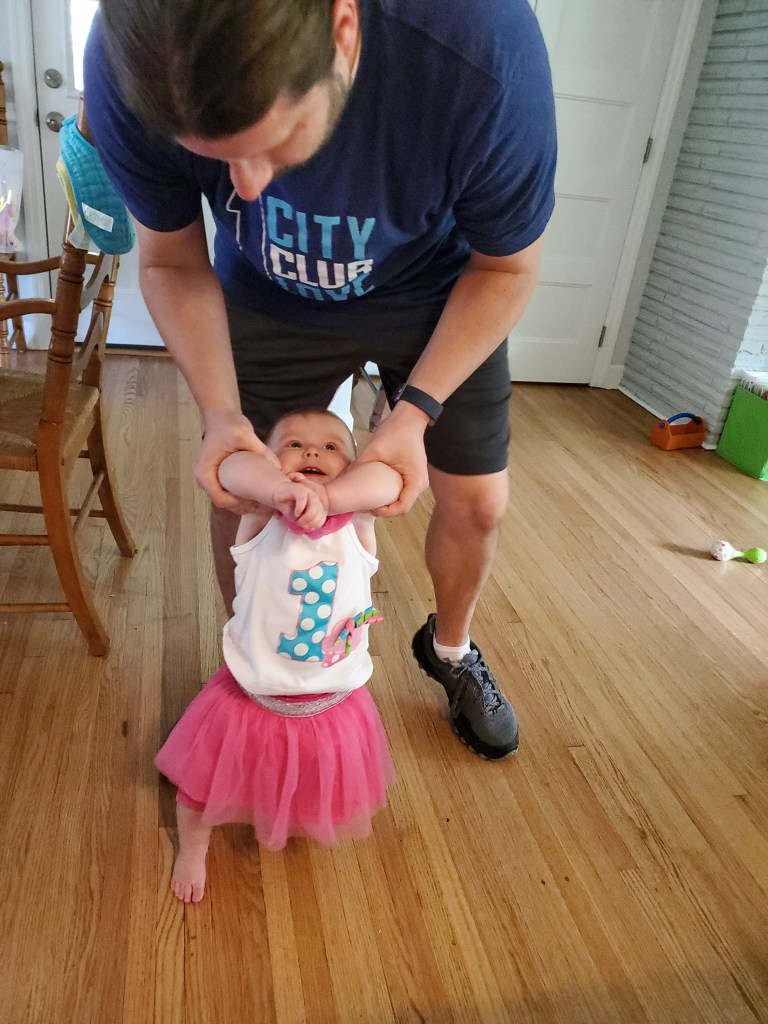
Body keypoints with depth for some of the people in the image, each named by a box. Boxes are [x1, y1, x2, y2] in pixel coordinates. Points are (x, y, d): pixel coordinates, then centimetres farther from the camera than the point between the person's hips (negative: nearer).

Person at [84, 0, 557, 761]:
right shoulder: (128, 69, -30)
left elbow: (506, 268, -19)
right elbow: (172, 263, -12)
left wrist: (415, 409, -27)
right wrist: (220, 412, -25)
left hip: (437, 295, 0)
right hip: (268, 298, 1)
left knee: (475, 502, 2)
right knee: (231, 492, 1)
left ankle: (450, 649, 35)